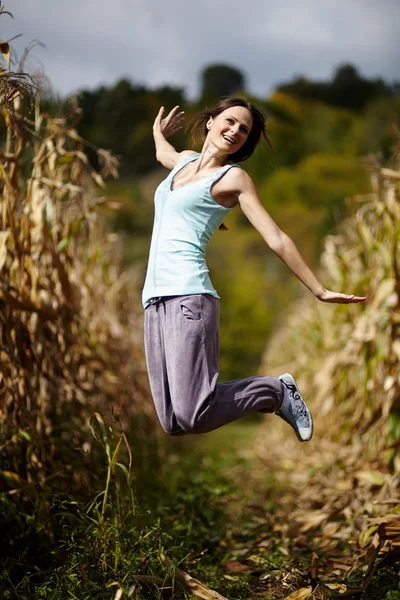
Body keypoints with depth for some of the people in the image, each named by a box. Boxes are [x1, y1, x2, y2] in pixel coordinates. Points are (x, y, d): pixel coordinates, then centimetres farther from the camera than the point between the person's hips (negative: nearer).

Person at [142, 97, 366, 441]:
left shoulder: (234, 177, 5)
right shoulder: (185, 160, 23)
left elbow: (277, 240, 1)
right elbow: (163, 153, 50)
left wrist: (320, 291, -1)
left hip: (188, 294, -6)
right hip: (155, 298, 6)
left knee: (193, 416, -18)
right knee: (173, 423, -3)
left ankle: (277, 391, 7)